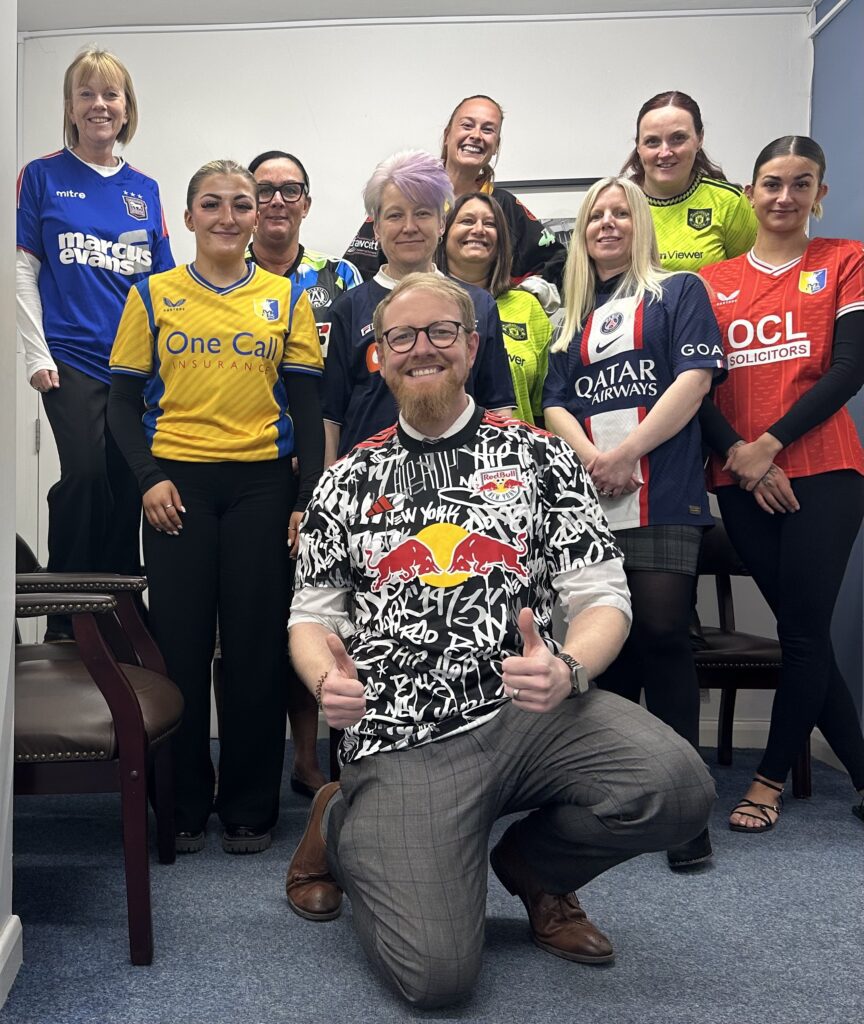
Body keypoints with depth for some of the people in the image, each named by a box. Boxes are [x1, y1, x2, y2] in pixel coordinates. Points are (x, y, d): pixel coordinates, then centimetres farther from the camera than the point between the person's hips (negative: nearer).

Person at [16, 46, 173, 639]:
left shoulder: (144, 190, 14)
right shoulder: (43, 176, 6)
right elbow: (24, 270, 2)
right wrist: (37, 355, -5)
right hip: (73, 360, -3)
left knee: (128, 483, 2)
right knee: (85, 475, -12)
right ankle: (65, 613, 1)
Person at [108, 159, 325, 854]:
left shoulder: (288, 299, 8)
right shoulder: (153, 296, 7)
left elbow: (307, 406, 6)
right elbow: (124, 401, 7)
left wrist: (308, 498, -3)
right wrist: (149, 477, -8)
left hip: (262, 484, 0)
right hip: (178, 485, 0)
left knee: (256, 647, 3)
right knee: (180, 643, 2)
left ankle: (250, 807, 18)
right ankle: (184, 805, 19)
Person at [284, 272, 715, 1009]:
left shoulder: (539, 455, 5)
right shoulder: (348, 481, 10)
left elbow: (602, 596, 1)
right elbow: (311, 617, 11)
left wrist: (568, 671, -21)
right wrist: (327, 679, -13)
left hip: (531, 711, 1)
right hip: (403, 740, -1)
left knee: (675, 788, -27)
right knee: (437, 973, -15)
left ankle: (530, 863, 8)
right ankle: (342, 829, 20)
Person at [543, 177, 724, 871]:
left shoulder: (679, 292, 10)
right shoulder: (576, 317, 23)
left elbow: (695, 380, -4)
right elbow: (556, 404, 14)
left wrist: (625, 454, -11)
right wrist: (590, 459, -7)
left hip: (663, 497, -4)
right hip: (589, 501, 4)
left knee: (660, 634, -12)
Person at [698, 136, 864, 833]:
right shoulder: (713, 282, 11)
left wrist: (769, 444, -13)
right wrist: (738, 454, -11)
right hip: (741, 481, 3)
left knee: (804, 630, -1)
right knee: (803, 628, 7)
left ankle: (771, 777, 16)